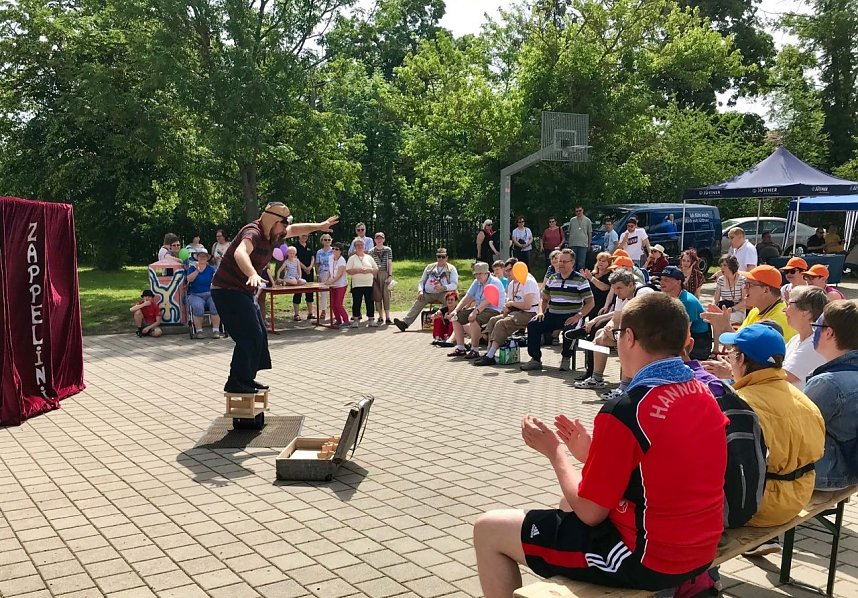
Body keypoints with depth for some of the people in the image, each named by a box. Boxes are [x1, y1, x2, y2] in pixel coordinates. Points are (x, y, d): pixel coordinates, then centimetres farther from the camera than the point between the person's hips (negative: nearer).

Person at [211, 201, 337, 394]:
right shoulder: (253, 233, -24)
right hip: (228, 290, -10)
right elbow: (240, 253, -46)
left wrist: (319, 226, 25)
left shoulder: (271, 234, 5)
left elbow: (294, 230, 25)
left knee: (259, 335, 14)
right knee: (249, 336, -15)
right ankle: (235, 383, -9)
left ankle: (246, 378, 24)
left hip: (244, 291, 10)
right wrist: (252, 274, -63)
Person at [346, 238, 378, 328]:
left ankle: (371, 320, 8)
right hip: (357, 284, -2)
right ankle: (356, 320, 6)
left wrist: (369, 269, -8)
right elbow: (348, 270, -3)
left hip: (369, 284, 2)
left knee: (370, 302, 2)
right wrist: (358, 270, -16)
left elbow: (376, 269, 11)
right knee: (356, 302, -2)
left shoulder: (369, 257, 13)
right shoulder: (352, 258, 6)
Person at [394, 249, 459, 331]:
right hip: (428, 294, 3)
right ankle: (405, 322, -31)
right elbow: (421, 281, 21)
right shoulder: (429, 267, 20)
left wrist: (443, 287, -23)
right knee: (418, 303, -21)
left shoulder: (451, 269, 9)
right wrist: (420, 291, -2)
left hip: (443, 293, -3)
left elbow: (454, 285, -3)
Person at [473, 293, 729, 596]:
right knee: (571, 500, 33)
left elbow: (590, 513, -15)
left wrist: (555, 451, -2)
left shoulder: (624, 412, -24)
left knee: (488, 529, 4)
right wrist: (592, 453, 13)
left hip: (644, 560, -9)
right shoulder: (704, 395, 0)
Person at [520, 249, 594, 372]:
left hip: (571, 317, -5)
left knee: (569, 328, -37)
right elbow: (544, 299, 22)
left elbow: (590, 302, -5)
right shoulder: (552, 279, 14)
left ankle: (566, 358, -12)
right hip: (552, 315, 5)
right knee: (533, 325, -17)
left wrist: (578, 316, -19)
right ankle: (535, 360, -10)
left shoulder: (580, 280, -1)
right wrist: (540, 311, 1)